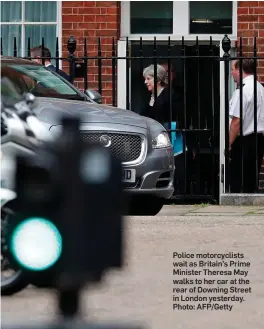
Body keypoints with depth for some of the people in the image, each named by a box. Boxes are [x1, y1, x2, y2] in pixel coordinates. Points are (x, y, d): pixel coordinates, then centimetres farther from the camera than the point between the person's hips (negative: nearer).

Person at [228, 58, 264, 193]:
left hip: (244, 140, -9)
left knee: (237, 182, -4)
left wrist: (229, 145, -15)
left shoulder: (242, 91, -16)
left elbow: (236, 121, -20)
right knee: (251, 182, 12)